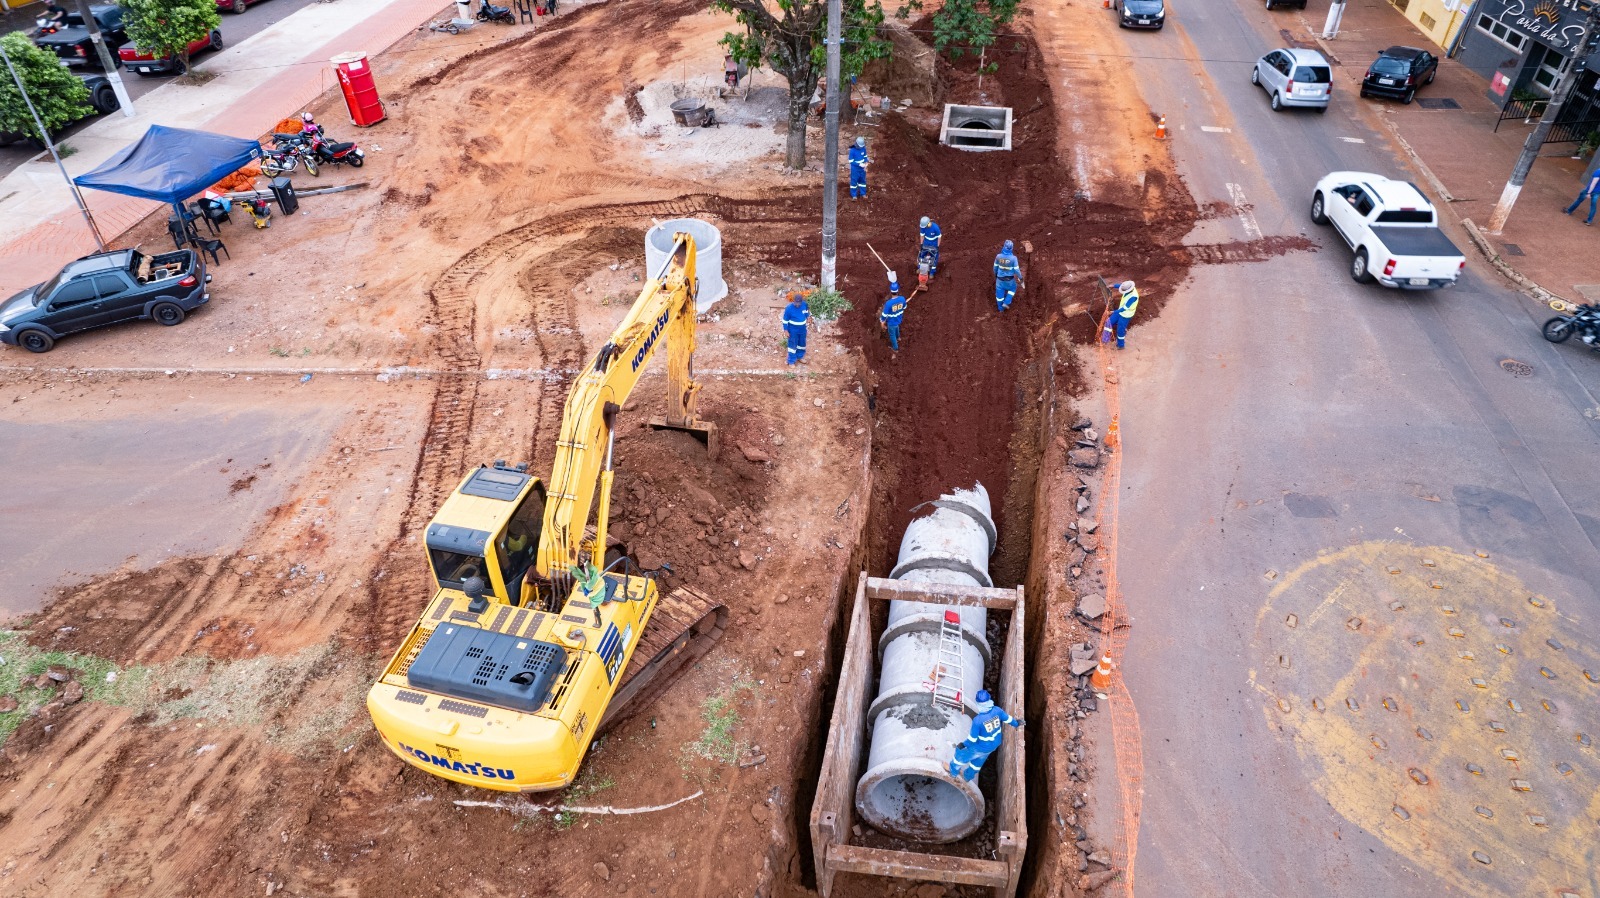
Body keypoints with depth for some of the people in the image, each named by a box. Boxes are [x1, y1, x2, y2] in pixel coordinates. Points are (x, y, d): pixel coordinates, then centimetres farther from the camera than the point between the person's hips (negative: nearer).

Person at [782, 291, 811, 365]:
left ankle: (800, 356, 44)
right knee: (793, 345, 6)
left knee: (802, 343, 21)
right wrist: (786, 330, -13)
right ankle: (792, 361, 21)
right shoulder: (789, 308, -25)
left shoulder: (804, 304, -13)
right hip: (793, 330, -5)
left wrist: (808, 317, 12)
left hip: (802, 329, 5)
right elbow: (785, 320, -15)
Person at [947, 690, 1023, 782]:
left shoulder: (977, 720, -37)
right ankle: (968, 776, 57)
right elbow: (1007, 718, -2)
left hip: (981, 748, -6)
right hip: (994, 745, 6)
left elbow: (973, 739, -25)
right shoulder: (996, 711, -23)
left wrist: (963, 745, -6)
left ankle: (953, 771, 49)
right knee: (979, 760, 33)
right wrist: (1016, 723, 20)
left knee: (961, 754, 23)